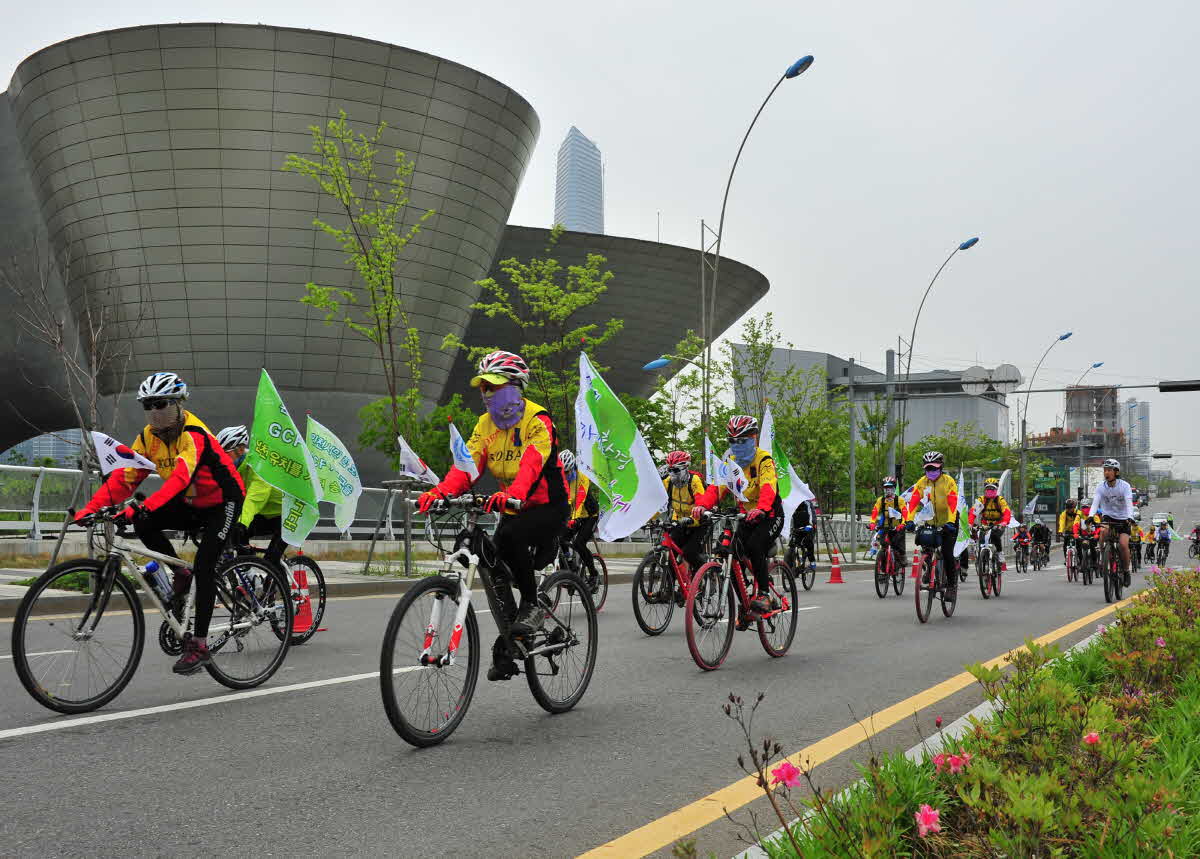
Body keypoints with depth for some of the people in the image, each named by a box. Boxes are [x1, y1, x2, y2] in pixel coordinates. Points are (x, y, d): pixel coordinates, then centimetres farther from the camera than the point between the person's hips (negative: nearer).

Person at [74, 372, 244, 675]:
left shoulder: (194, 434, -27)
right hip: (191, 505, 7)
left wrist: (143, 508, -55)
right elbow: (125, 476, -10)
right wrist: (91, 509, -23)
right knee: (144, 526, -18)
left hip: (223, 502, -7)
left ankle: (200, 645, -9)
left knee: (203, 567, -18)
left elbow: (180, 477, -42)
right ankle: (180, 574, 4)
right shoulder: (149, 436, -5)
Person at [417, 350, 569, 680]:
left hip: (549, 507, -7)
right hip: (514, 509, 7)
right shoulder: (486, 424, 4)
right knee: (493, 566, -7)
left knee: (511, 538, -33)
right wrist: (438, 492, -28)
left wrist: (513, 494, -54)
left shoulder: (537, 420, -16)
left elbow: (532, 464, -34)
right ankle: (507, 646, 9)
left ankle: (533, 604, -12)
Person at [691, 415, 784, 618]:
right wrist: (702, 505, -30)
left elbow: (768, 488, -32)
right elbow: (717, 488, -9)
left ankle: (765, 595, -17)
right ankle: (744, 603, 6)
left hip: (769, 516, -6)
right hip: (746, 517, 6)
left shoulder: (764, 460, -15)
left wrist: (761, 509, -52)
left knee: (755, 547, -28)